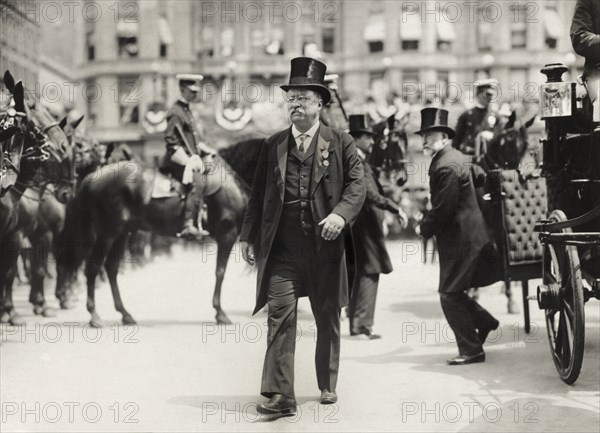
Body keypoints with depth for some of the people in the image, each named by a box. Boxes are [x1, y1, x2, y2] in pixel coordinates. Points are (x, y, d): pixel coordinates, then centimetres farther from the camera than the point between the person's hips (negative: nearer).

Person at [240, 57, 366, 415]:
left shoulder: (340, 143, 4)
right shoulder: (273, 145, 10)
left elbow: (357, 184, -3)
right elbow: (259, 193, 12)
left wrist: (341, 214, -21)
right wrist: (249, 236, 6)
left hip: (324, 246, -1)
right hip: (281, 248, 1)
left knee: (328, 319, 11)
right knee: (280, 316, -9)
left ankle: (328, 385, 29)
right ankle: (280, 395, -10)